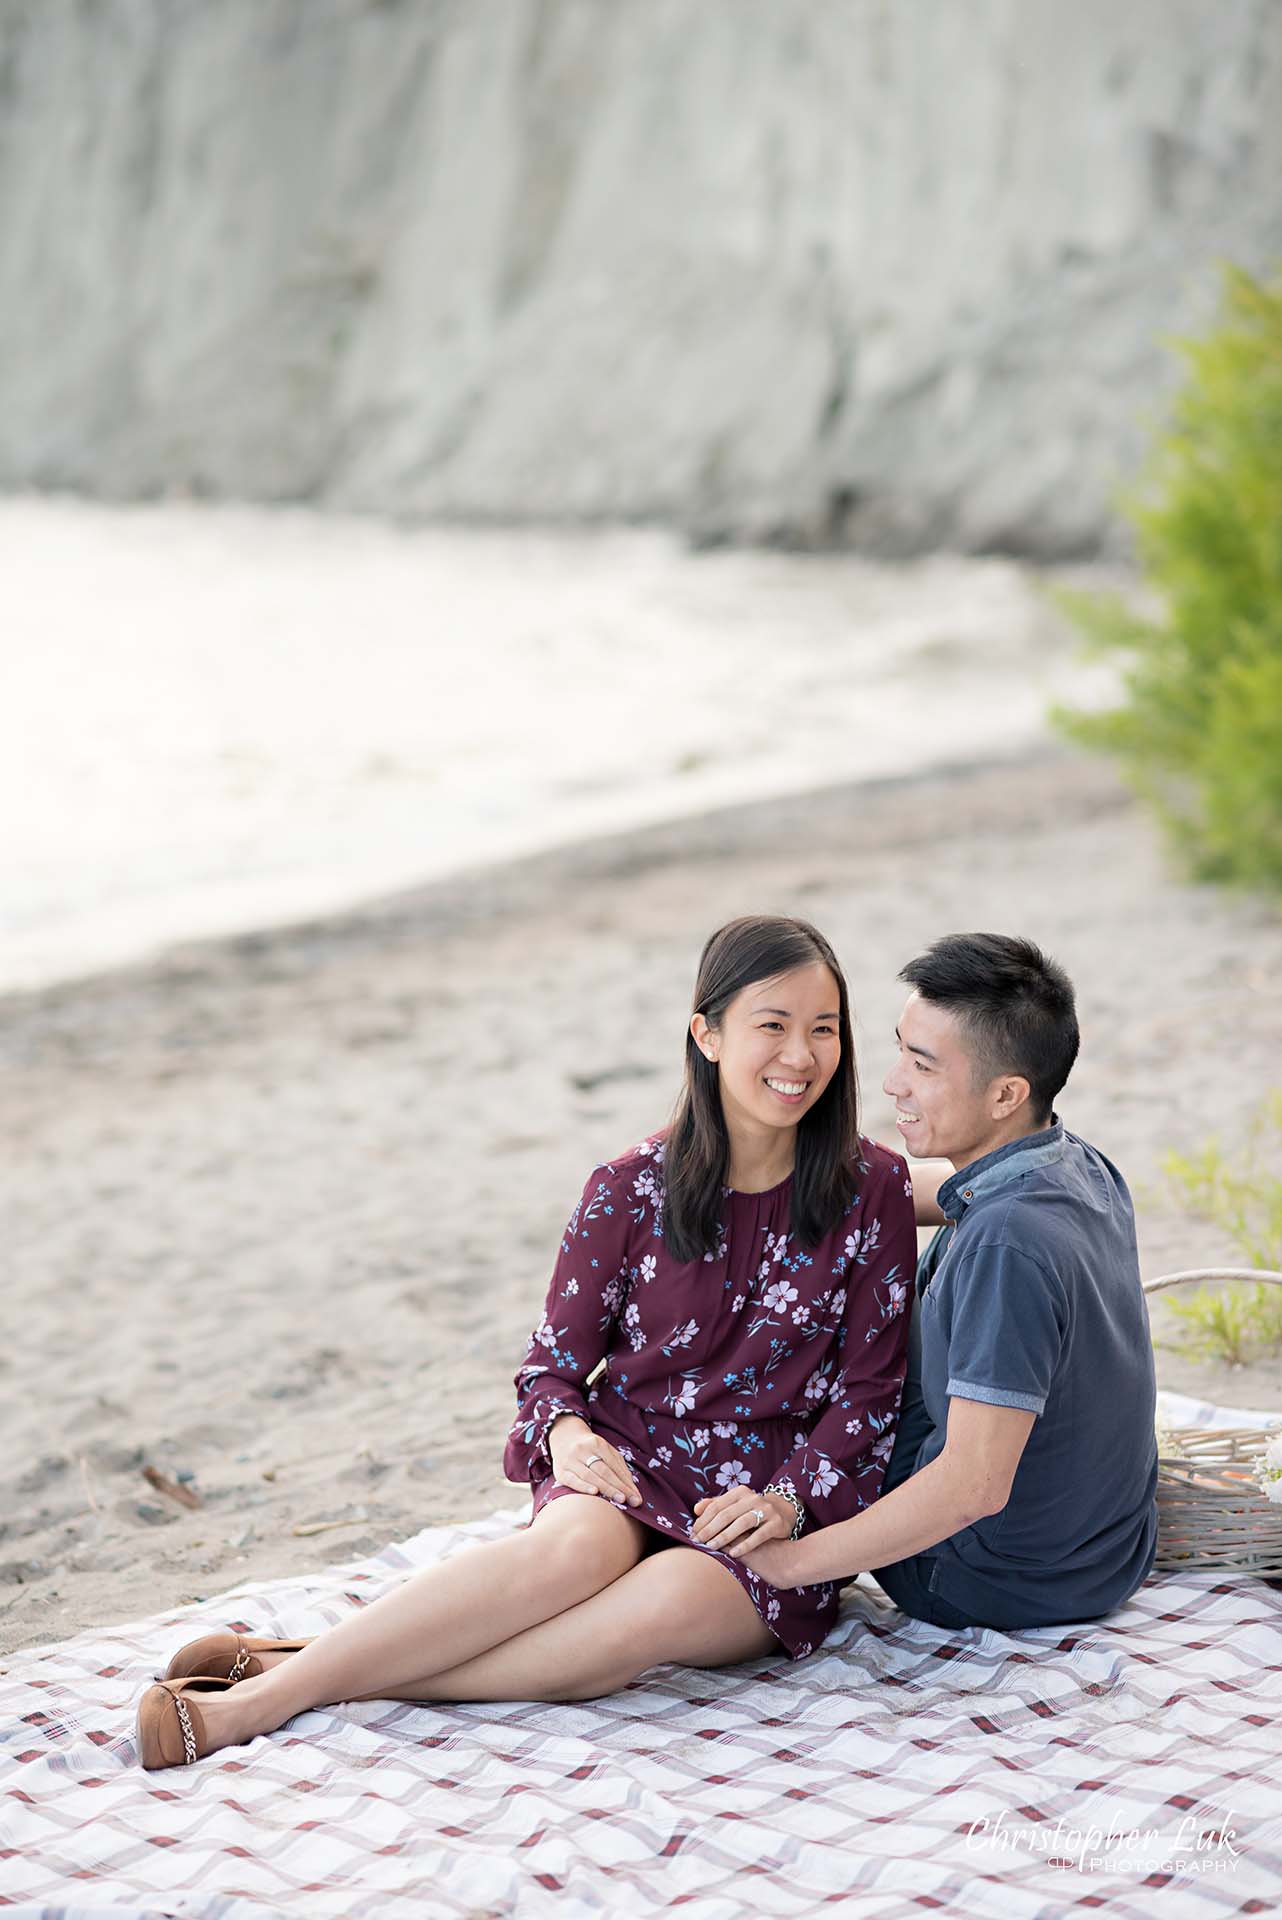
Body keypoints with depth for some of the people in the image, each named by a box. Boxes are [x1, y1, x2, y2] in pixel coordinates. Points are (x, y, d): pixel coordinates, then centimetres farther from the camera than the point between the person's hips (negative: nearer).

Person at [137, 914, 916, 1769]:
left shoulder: (874, 1190, -1)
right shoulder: (630, 1188, 0)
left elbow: (869, 1389, 2)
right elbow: (557, 1354, 6)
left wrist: (790, 1500, -13)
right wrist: (564, 1432, -16)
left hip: (781, 1512, 0)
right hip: (627, 1468, 1)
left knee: (666, 1600, -35)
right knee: (576, 1548, -37)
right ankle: (280, 1680, -35)